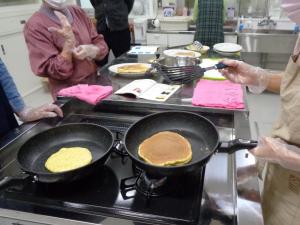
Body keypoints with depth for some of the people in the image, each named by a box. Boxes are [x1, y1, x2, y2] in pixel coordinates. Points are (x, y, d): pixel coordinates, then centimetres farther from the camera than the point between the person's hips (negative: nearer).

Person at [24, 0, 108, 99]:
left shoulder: (78, 12, 6)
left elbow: (101, 43, 7)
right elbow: (58, 72, -13)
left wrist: (92, 50, -13)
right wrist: (69, 40, -22)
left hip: (96, 82, 4)